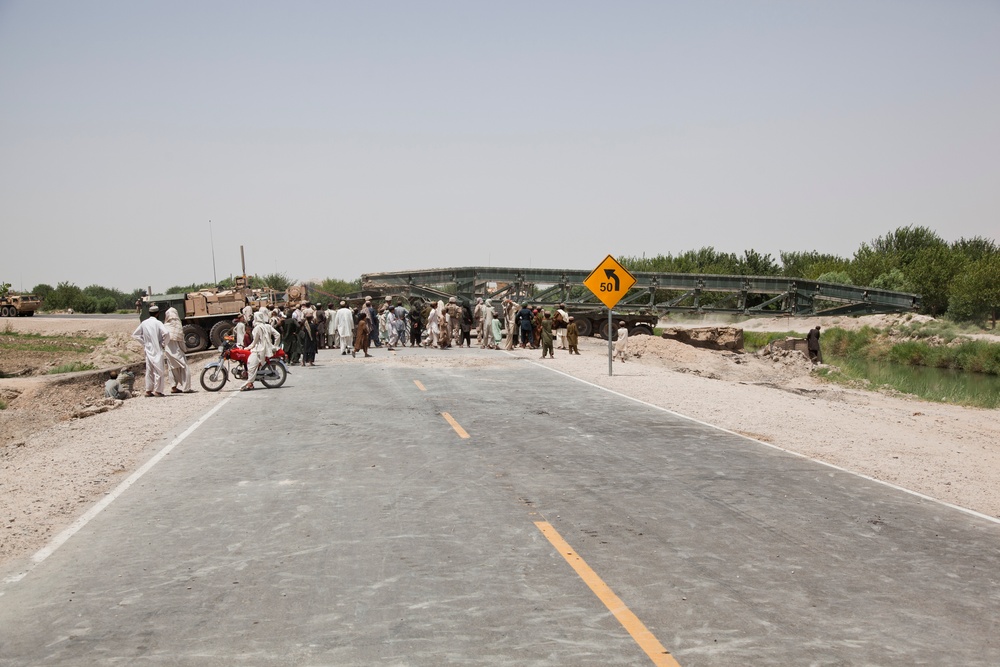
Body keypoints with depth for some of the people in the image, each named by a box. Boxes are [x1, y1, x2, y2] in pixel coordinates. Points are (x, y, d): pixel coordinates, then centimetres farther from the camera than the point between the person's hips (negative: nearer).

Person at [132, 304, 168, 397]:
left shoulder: (144, 323, 5)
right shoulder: (157, 323, -11)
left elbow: (135, 334, 12)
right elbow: (165, 333, -24)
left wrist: (144, 342, 13)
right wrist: (163, 343, -9)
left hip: (148, 350, 5)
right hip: (157, 350, -5)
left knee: (149, 370, 12)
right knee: (158, 370, 1)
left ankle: (148, 390, 15)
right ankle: (157, 390, 1)